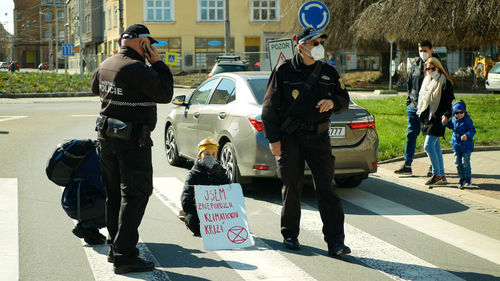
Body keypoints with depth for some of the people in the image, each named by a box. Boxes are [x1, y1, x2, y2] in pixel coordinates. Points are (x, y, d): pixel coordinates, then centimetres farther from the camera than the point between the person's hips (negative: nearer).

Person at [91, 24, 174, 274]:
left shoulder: (105, 65, 7)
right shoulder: (136, 69, -21)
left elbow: (96, 88, 27)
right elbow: (165, 94, -15)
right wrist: (157, 63, -9)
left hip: (107, 136, 9)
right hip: (132, 141, -9)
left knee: (114, 194, 16)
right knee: (134, 195, -5)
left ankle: (114, 247, 26)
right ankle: (124, 256, -8)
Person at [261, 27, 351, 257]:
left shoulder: (328, 72, 9)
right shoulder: (284, 71, -2)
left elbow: (344, 100, 16)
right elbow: (270, 107, -1)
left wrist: (333, 102, -8)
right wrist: (273, 138, -6)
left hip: (318, 136, 2)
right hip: (289, 138, -2)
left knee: (326, 187, -3)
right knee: (292, 188, 5)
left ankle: (335, 241, -4)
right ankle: (290, 235, 22)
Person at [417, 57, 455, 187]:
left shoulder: (445, 83, -7)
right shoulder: (426, 81, 16)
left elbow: (449, 102, -11)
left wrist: (446, 114, -23)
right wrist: (419, 112, 22)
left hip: (437, 119, -8)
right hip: (427, 118, 8)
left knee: (428, 145, -15)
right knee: (436, 148, 10)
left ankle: (436, 174, -6)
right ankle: (442, 176, 15)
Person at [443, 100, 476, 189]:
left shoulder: (467, 120, -14)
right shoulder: (454, 119, 4)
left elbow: (472, 130, -16)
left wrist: (467, 135, -33)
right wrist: (446, 122, 7)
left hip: (466, 145, -6)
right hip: (456, 144, 6)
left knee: (465, 162, -4)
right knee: (458, 162, 7)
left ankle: (468, 178, 12)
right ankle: (462, 178, 20)